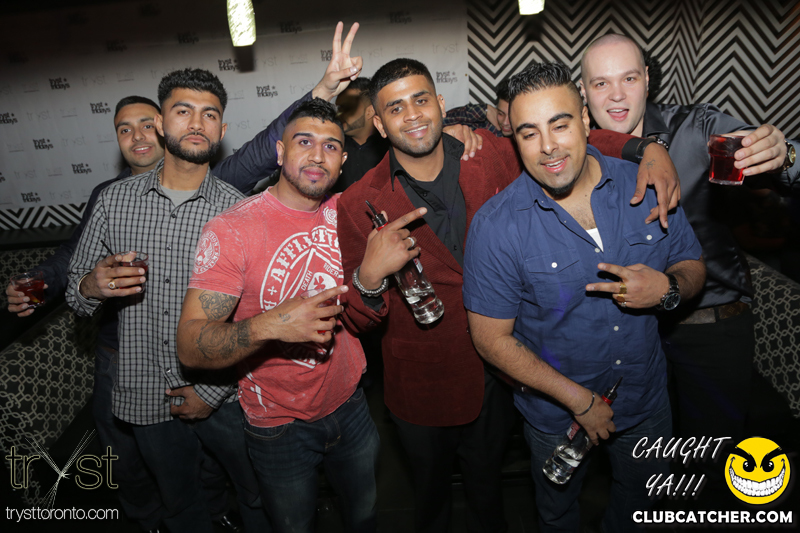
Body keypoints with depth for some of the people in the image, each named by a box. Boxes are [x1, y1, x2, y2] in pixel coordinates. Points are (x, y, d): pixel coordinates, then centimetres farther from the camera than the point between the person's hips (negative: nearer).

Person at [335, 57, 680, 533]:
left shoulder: (495, 158, -10)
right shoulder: (361, 204, -15)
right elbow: (357, 321, -12)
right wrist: (369, 277, -33)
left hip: (497, 376, 2)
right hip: (423, 384, -1)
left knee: (487, 485, 27)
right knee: (431, 491, 25)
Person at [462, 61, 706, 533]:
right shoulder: (496, 226, -24)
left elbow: (693, 268, 0)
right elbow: (492, 337, -18)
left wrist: (667, 288, -25)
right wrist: (579, 399, -19)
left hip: (647, 400, 3)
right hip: (557, 412, -3)